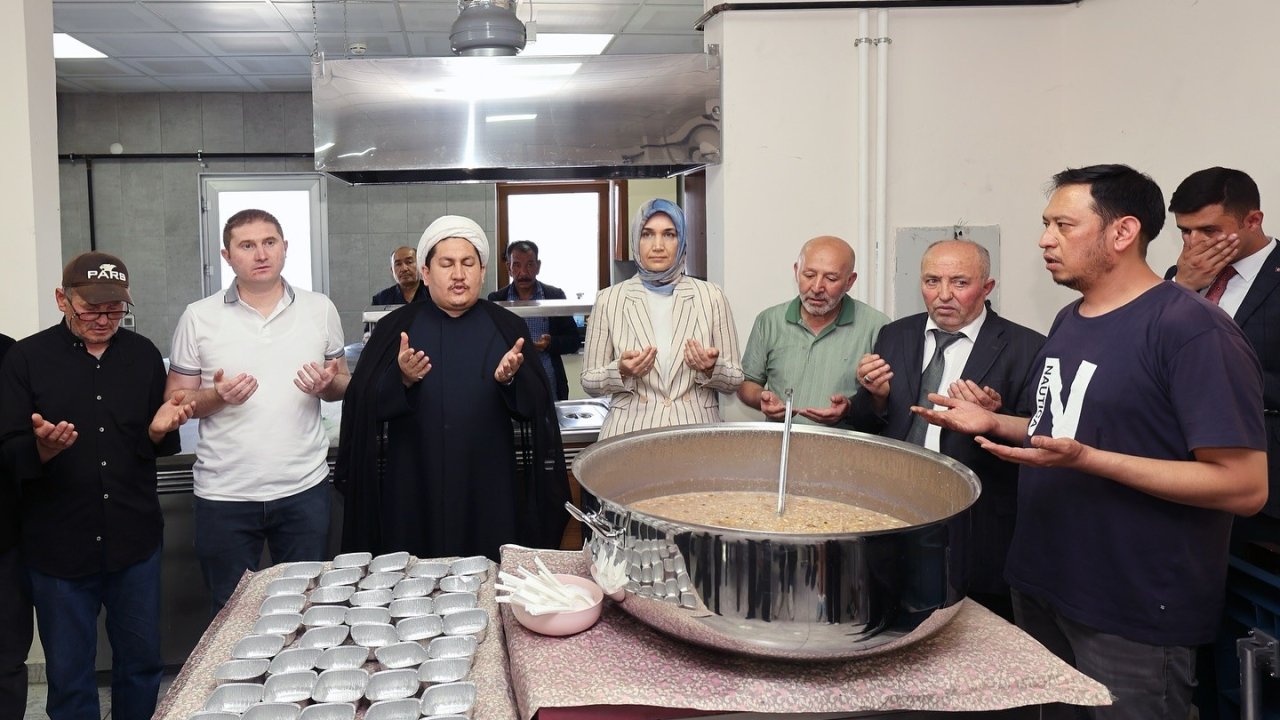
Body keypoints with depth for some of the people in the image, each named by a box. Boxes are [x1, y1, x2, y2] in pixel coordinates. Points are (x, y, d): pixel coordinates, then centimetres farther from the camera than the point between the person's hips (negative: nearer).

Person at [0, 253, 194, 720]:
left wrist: (160, 430, -12)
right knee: (69, 677, 10)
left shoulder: (143, 355, 5)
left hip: (134, 541, 3)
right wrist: (43, 447, -28)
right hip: (59, 546, -2)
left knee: (142, 663, 14)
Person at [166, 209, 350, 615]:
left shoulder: (319, 310, 4)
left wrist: (326, 385, -11)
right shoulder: (199, 318, 0)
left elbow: (344, 385, 11)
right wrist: (217, 396, -16)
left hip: (303, 488, 1)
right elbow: (175, 401, 3)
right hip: (224, 494, 0)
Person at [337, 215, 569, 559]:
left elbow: (537, 409, -1)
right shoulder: (394, 328, 5)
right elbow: (364, 407, -3)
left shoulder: (507, 327, 5)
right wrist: (401, 380, -20)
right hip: (413, 493, 0)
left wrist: (511, 380, -20)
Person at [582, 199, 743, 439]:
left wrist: (710, 369, -11)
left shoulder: (711, 296, 3)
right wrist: (621, 372, -11)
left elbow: (734, 379, 8)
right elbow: (589, 382, 7)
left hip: (696, 430, 0)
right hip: (631, 430, 0)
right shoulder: (608, 300, 2)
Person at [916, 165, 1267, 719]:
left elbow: (1245, 486, -22)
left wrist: (1083, 459, -29)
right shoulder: (1069, 320, 8)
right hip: (1040, 587, 8)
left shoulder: (1192, 330, -18)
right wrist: (993, 423, 3)